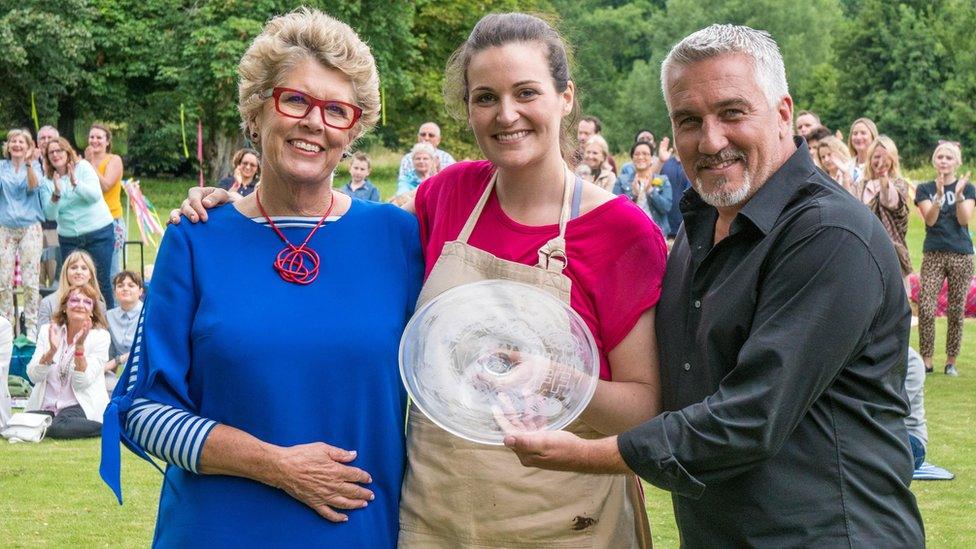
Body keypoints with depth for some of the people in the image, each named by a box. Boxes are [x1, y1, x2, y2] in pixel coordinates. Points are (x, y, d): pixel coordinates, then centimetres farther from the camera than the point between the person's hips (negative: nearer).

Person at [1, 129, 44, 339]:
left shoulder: (35, 167, 6)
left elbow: (34, 186, -13)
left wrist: (28, 163, -27)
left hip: (30, 227, -2)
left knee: (30, 280, -5)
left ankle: (31, 327, 0)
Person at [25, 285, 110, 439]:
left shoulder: (100, 336, -3)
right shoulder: (47, 331, 5)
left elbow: (81, 383, -11)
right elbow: (34, 376, -4)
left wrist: (79, 346, -23)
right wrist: (51, 351, -20)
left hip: (80, 407, -4)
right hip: (45, 406, 4)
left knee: (60, 428, -35)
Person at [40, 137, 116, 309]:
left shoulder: (82, 166, -2)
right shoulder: (47, 180, 5)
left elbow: (95, 195, -14)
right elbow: (50, 215, -4)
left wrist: (76, 183, -29)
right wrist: (56, 194, -22)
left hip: (98, 232, -3)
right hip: (69, 238, 3)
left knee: (101, 282, -2)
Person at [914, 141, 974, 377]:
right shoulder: (925, 189, 8)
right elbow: (930, 219, -6)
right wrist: (939, 195, -20)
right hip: (933, 254, 0)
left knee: (956, 311, 3)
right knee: (925, 309, -10)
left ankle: (951, 361, 12)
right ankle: (926, 360, -3)